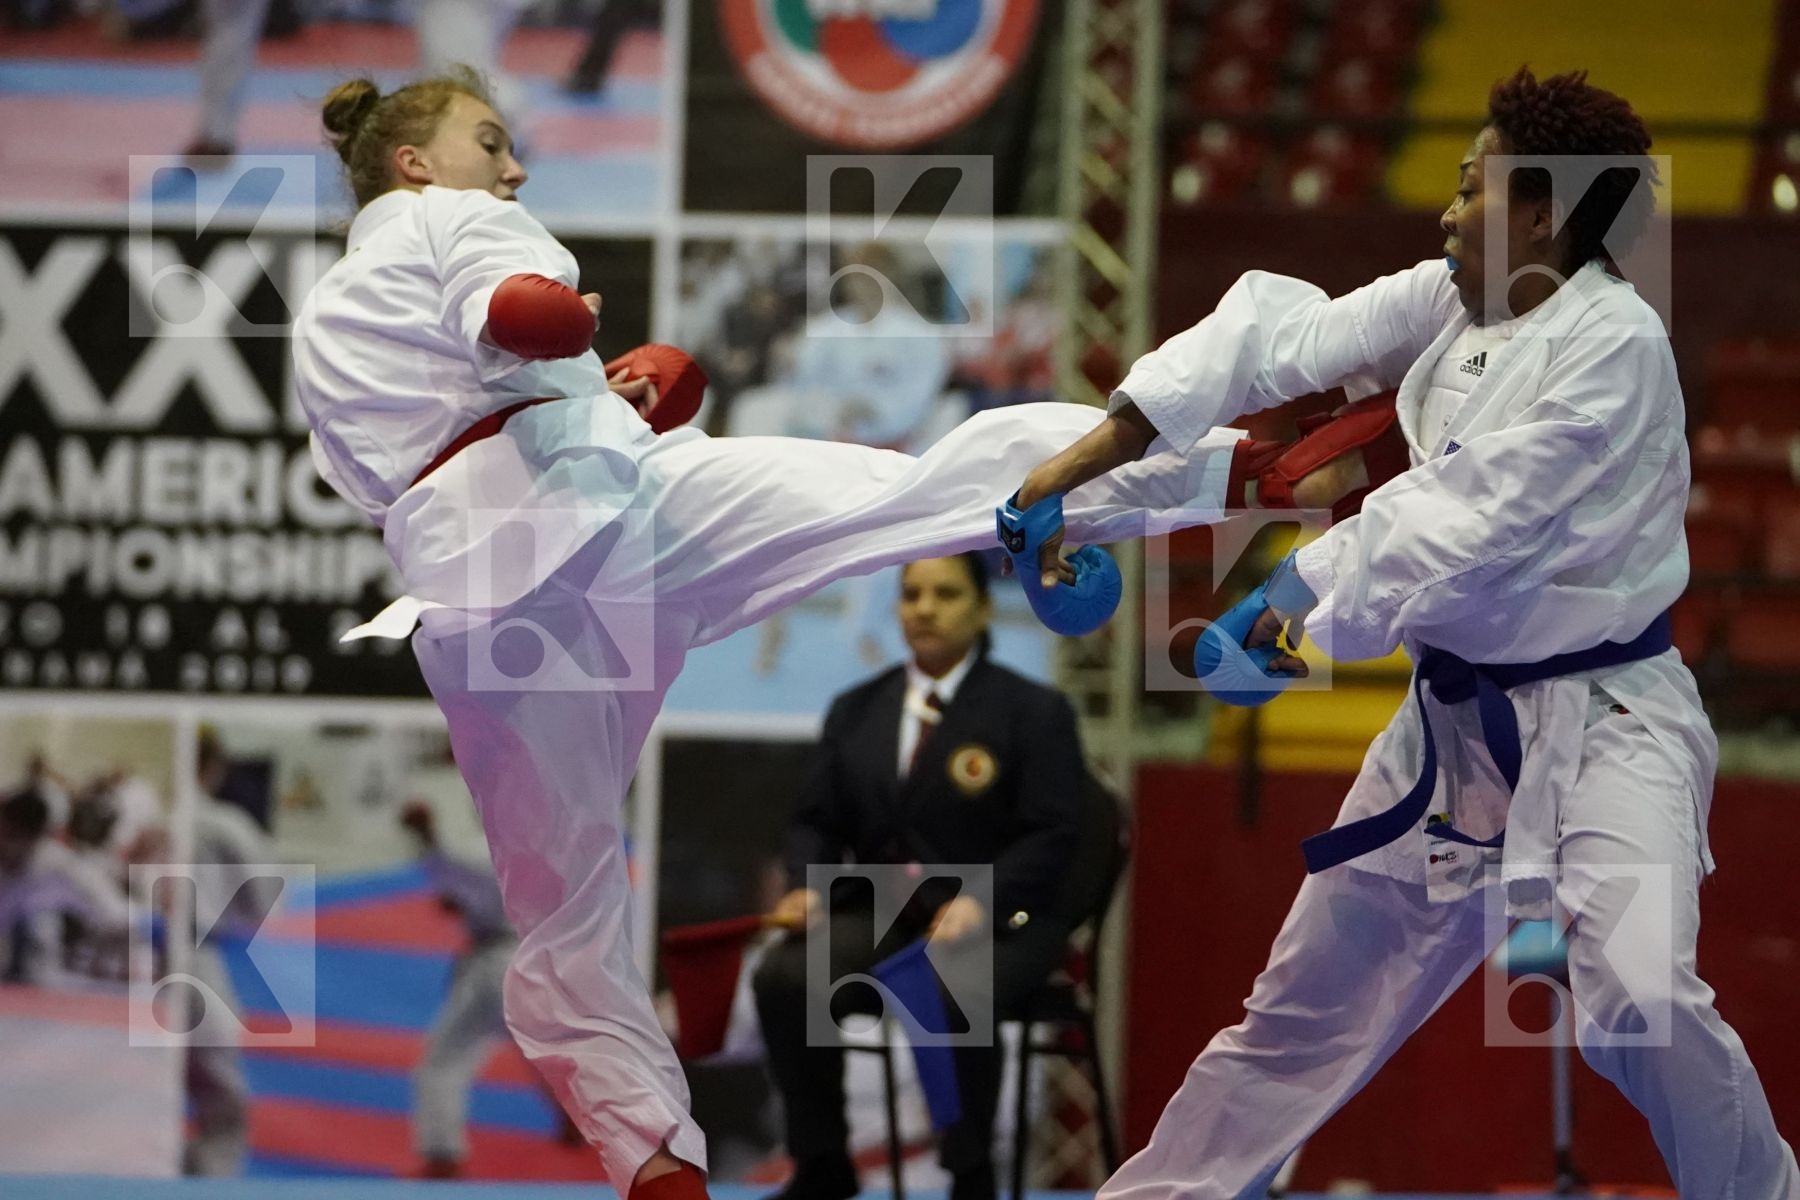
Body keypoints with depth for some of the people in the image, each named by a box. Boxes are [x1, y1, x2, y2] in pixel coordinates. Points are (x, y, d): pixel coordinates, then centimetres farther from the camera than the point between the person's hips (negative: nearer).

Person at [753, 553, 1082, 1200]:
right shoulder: (855, 710, 15)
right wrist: (808, 887, -9)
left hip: (1000, 921, -4)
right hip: (881, 914, 4)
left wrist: (984, 900, -25)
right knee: (786, 974, -27)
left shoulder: (1034, 711, 0)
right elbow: (817, 821, 13)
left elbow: (1050, 836, -8)